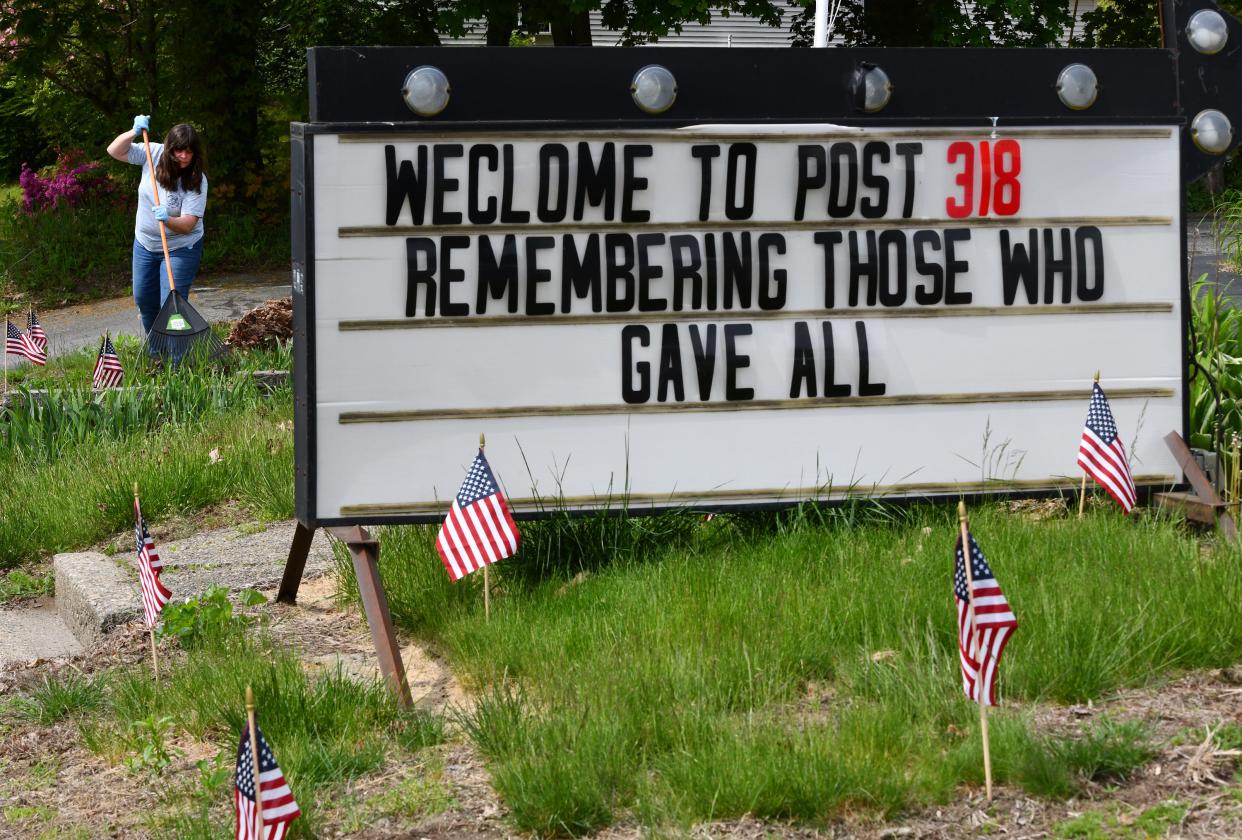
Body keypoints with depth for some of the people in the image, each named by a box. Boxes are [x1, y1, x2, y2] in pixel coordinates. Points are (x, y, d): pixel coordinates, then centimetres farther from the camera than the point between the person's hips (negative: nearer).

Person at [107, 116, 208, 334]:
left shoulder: (197, 182, -24)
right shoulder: (154, 154, -12)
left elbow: (188, 224, -28)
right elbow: (115, 151, -9)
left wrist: (168, 220, -48)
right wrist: (134, 132, -25)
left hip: (180, 249, -5)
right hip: (145, 243, 6)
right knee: (144, 299, 18)